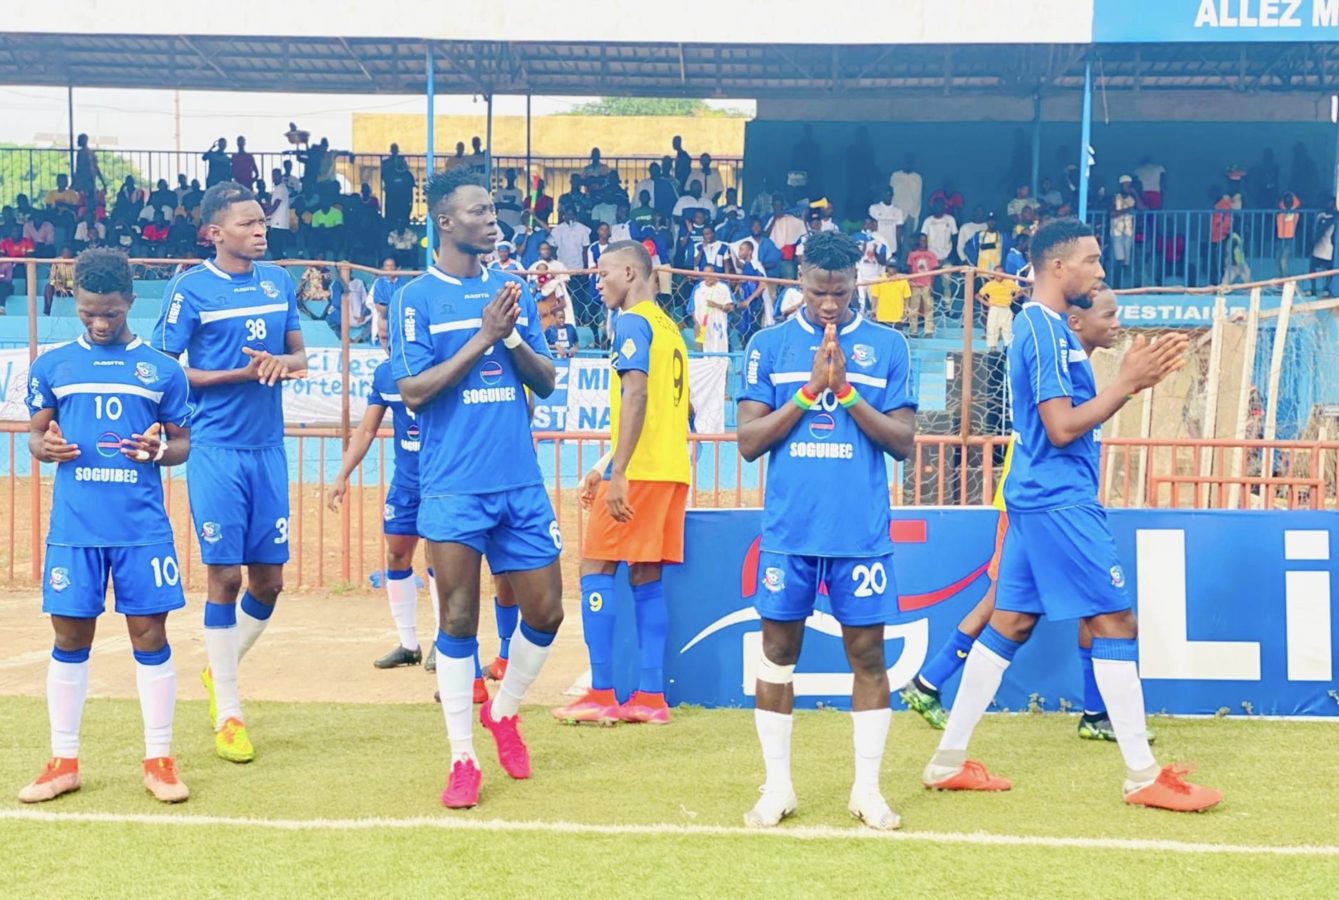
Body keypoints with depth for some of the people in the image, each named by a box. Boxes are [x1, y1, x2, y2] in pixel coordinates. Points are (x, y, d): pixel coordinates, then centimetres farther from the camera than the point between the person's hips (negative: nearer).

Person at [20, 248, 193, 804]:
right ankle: (64, 763, 14)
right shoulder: (53, 365, 9)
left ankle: (159, 760, 9)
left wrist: (160, 450, -12)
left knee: (150, 635, 0)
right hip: (73, 525, 1)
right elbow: (35, 435, 13)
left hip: (143, 526, -1)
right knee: (70, 639, 4)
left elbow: (183, 442, 11)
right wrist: (46, 447, -10)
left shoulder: (161, 369, 6)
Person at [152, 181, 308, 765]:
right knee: (225, 575, -3)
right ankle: (228, 714, 7)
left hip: (268, 448, 5)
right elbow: (165, 369, -7)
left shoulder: (278, 281, 8)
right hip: (217, 449, -5)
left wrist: (283, 362, -9)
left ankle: (221, 670, 32)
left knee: (269, 579, 7)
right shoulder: (190, 289, -7)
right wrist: (240, 373, -16)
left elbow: (299, 354, 15)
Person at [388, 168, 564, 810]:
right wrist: (483, 337, -13)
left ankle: (504, 710, 31)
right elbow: (413, 392, -10)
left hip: (521, 484, 4)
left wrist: (515, 339, -7)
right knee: (458, 621, -2)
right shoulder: (416, 299, -2)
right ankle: (463, 759, 8)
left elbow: (546, 382, 11)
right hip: (453, 487, -4)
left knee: (545, 611, 5)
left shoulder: (513, 291, 11)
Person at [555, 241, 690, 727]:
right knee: (646, 576, 9)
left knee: (596, 570, -3)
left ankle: (601, 695, -5)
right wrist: (605, 467, 26)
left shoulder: (633, 322, -8)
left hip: (639, 470, -8)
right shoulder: (669, 327, 19)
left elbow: (636, 397, -19)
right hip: (672, 468, 8)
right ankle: (650, 696, 7)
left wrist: (618, 474, -23)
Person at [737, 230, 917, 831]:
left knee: (868, 652, 2)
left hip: (862, 530, 0)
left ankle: (867, 788, 11)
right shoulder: (769, 346, 5)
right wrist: (809, 391, -10)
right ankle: (777, 786, 14)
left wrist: (847, 393, -11)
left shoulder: (887, 347, 5)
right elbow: (749, 441, 1)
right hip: (788, 528, 1)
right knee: (778, 649, 4)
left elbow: (904, 441, 1)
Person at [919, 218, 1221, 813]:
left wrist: (1132, 379, 9)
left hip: (1036, 498, 10)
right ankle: (1144, 777, -2)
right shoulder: (1047, 331, -15)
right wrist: (1126, 383, -15)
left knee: (1010, 623, 11)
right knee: (1115, 623, -6)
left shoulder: (1042, 327, 16)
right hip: (1061, 501, -10)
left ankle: (949, 762, 13)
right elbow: (1062, 427, -20)